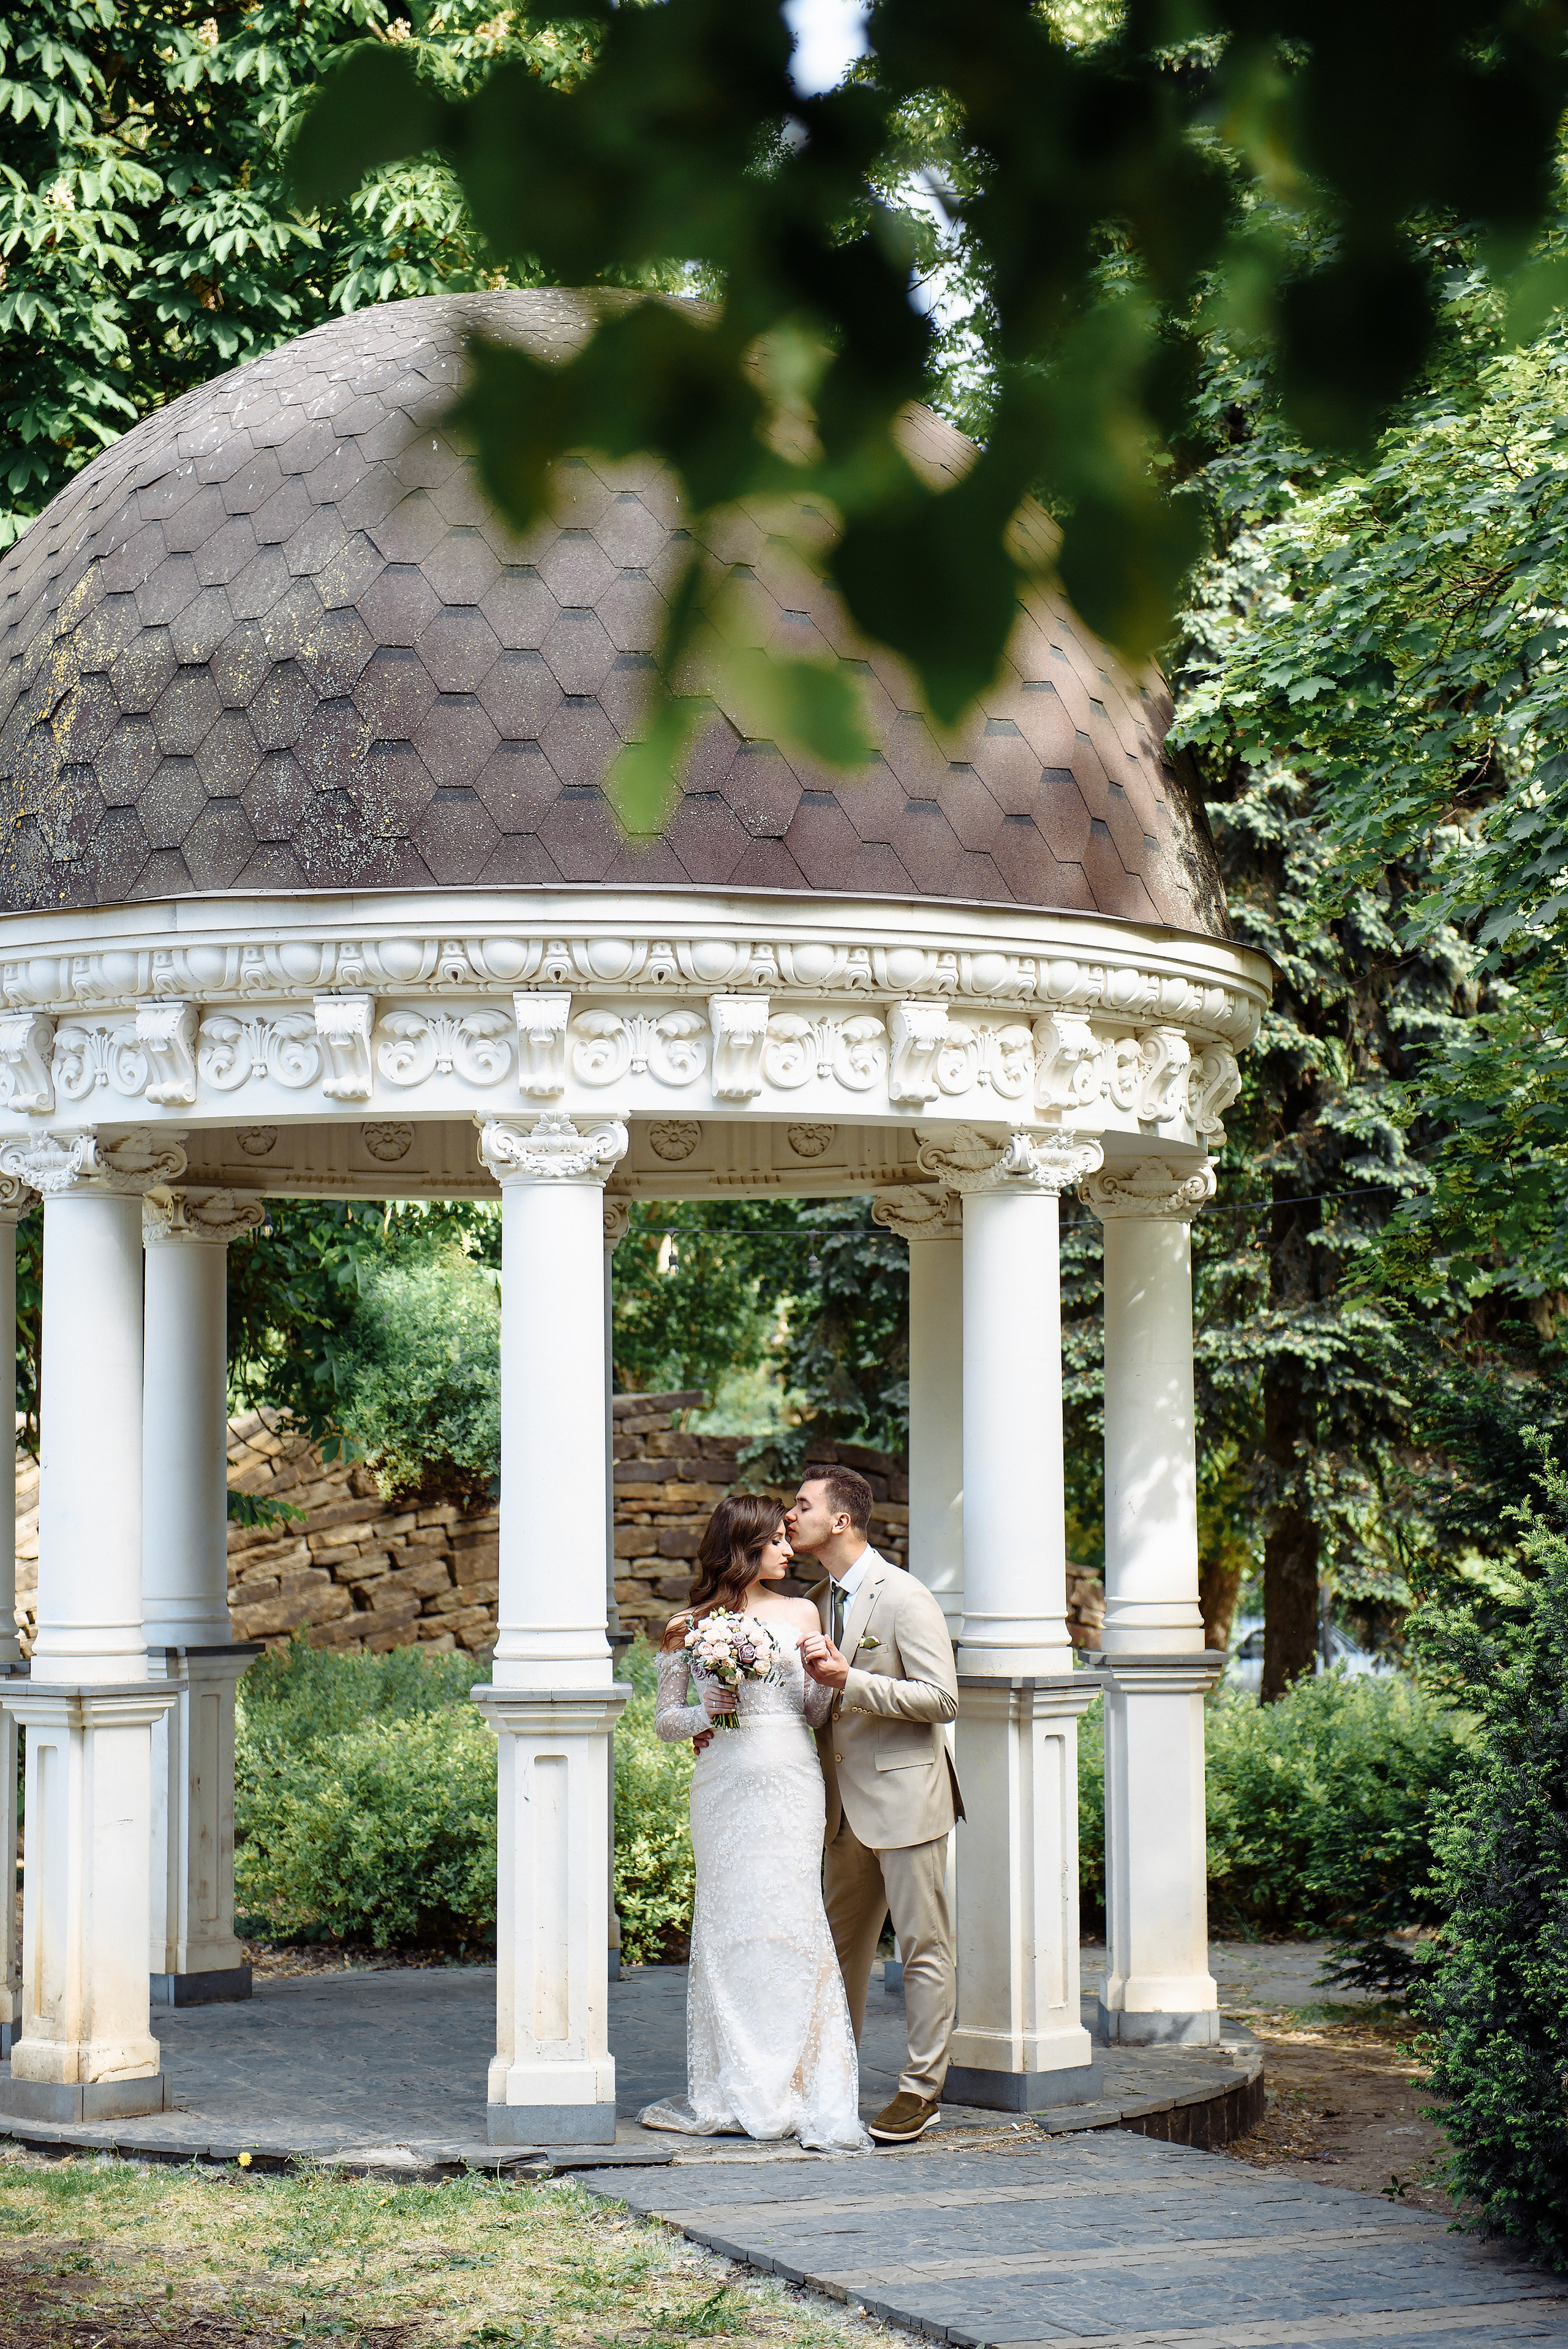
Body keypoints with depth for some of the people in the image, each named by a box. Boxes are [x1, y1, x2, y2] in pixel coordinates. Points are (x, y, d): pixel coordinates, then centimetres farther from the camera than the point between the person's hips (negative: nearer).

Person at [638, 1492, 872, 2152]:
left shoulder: (801, 1615, 9)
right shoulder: (690, 1626, 5)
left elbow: (816, 1714, 12)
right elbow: (665, 1719, 9)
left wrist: (822, 1674, -7)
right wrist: (708, 1712, -9)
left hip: (790, 1782, 0)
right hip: (724, 1782, 0)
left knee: (790, 1920, -8)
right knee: (727, 1926, 1)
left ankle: (820, 2102, -6)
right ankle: (730, 2094, 9)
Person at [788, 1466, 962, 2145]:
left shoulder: (904, 1598, -13)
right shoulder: (818, 1602, 13)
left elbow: (942, 1699, -18)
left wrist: (847, 1681, -23)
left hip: (905, 1796, -8)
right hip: (847, 1806, 8)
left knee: (923, 1947, 0)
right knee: (841, 1944, 13)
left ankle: (921, 2089, 5)